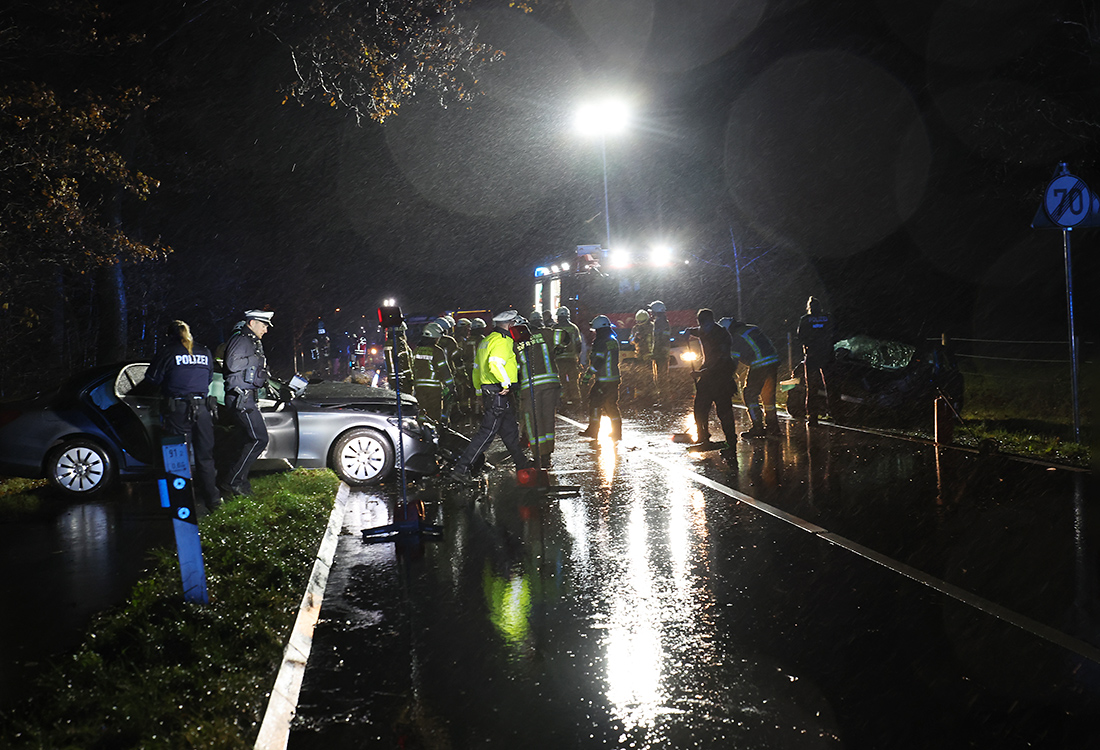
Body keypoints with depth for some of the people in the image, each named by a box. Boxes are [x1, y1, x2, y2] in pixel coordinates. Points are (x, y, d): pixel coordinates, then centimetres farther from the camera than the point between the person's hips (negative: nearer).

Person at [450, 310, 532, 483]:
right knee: (487, 432, -9)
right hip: (499, 394, -10)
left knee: (509, 429, 21)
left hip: (488, 390, 10)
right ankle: (461, 468, -10)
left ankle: (521, 462, 35)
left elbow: (477, 369, 21)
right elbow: (495, 364, -30)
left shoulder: (485, 341, 16)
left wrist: (480, 391, 28)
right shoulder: (502, 341, -14)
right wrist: (506, 384, -19)